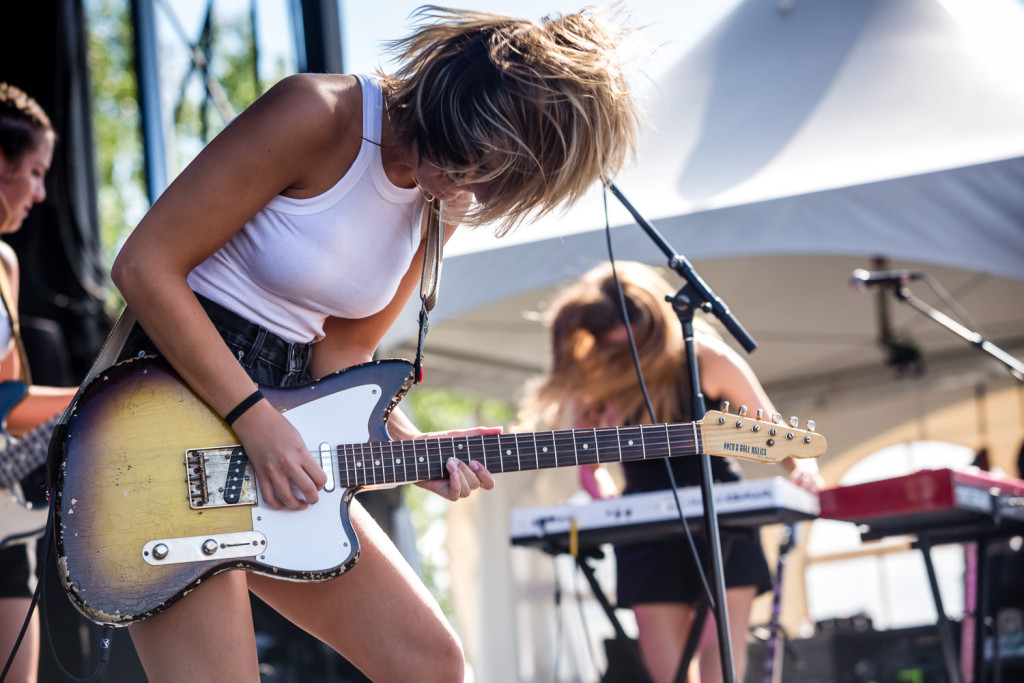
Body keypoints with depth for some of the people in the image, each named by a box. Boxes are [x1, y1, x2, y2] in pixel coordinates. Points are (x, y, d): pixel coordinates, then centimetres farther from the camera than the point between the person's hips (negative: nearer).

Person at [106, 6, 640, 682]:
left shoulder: (439, 208, 5)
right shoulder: (319, 117, -18)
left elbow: (342, 353, 11)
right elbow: (145, 264, -18)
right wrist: (255, 418, -19)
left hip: (279, 418, 8)